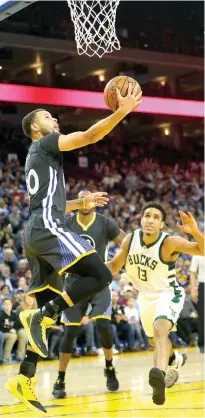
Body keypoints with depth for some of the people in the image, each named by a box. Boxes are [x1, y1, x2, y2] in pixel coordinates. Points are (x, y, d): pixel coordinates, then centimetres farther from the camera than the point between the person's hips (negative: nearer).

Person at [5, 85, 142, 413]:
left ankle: (23, 381, -1)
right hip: (47, 230, -10)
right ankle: (41, 316, -22)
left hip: (35, 233, 10)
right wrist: (123, 110, -8)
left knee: (46, 315, 6)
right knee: (100, 275, -19)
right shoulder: (45, 144, 4)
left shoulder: (36, 158, 31)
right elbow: (89, 136, -10)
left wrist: (81, 203, 37)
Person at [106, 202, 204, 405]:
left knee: (160, 330, -36)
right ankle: (175, 360, 58)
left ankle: (160, 374, -56)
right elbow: (114, 265, 2)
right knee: (155, 341, 25)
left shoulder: (169, 243, -27)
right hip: (146, 297, 6)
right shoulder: (130, 240, -13)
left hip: (168, 295, -6)